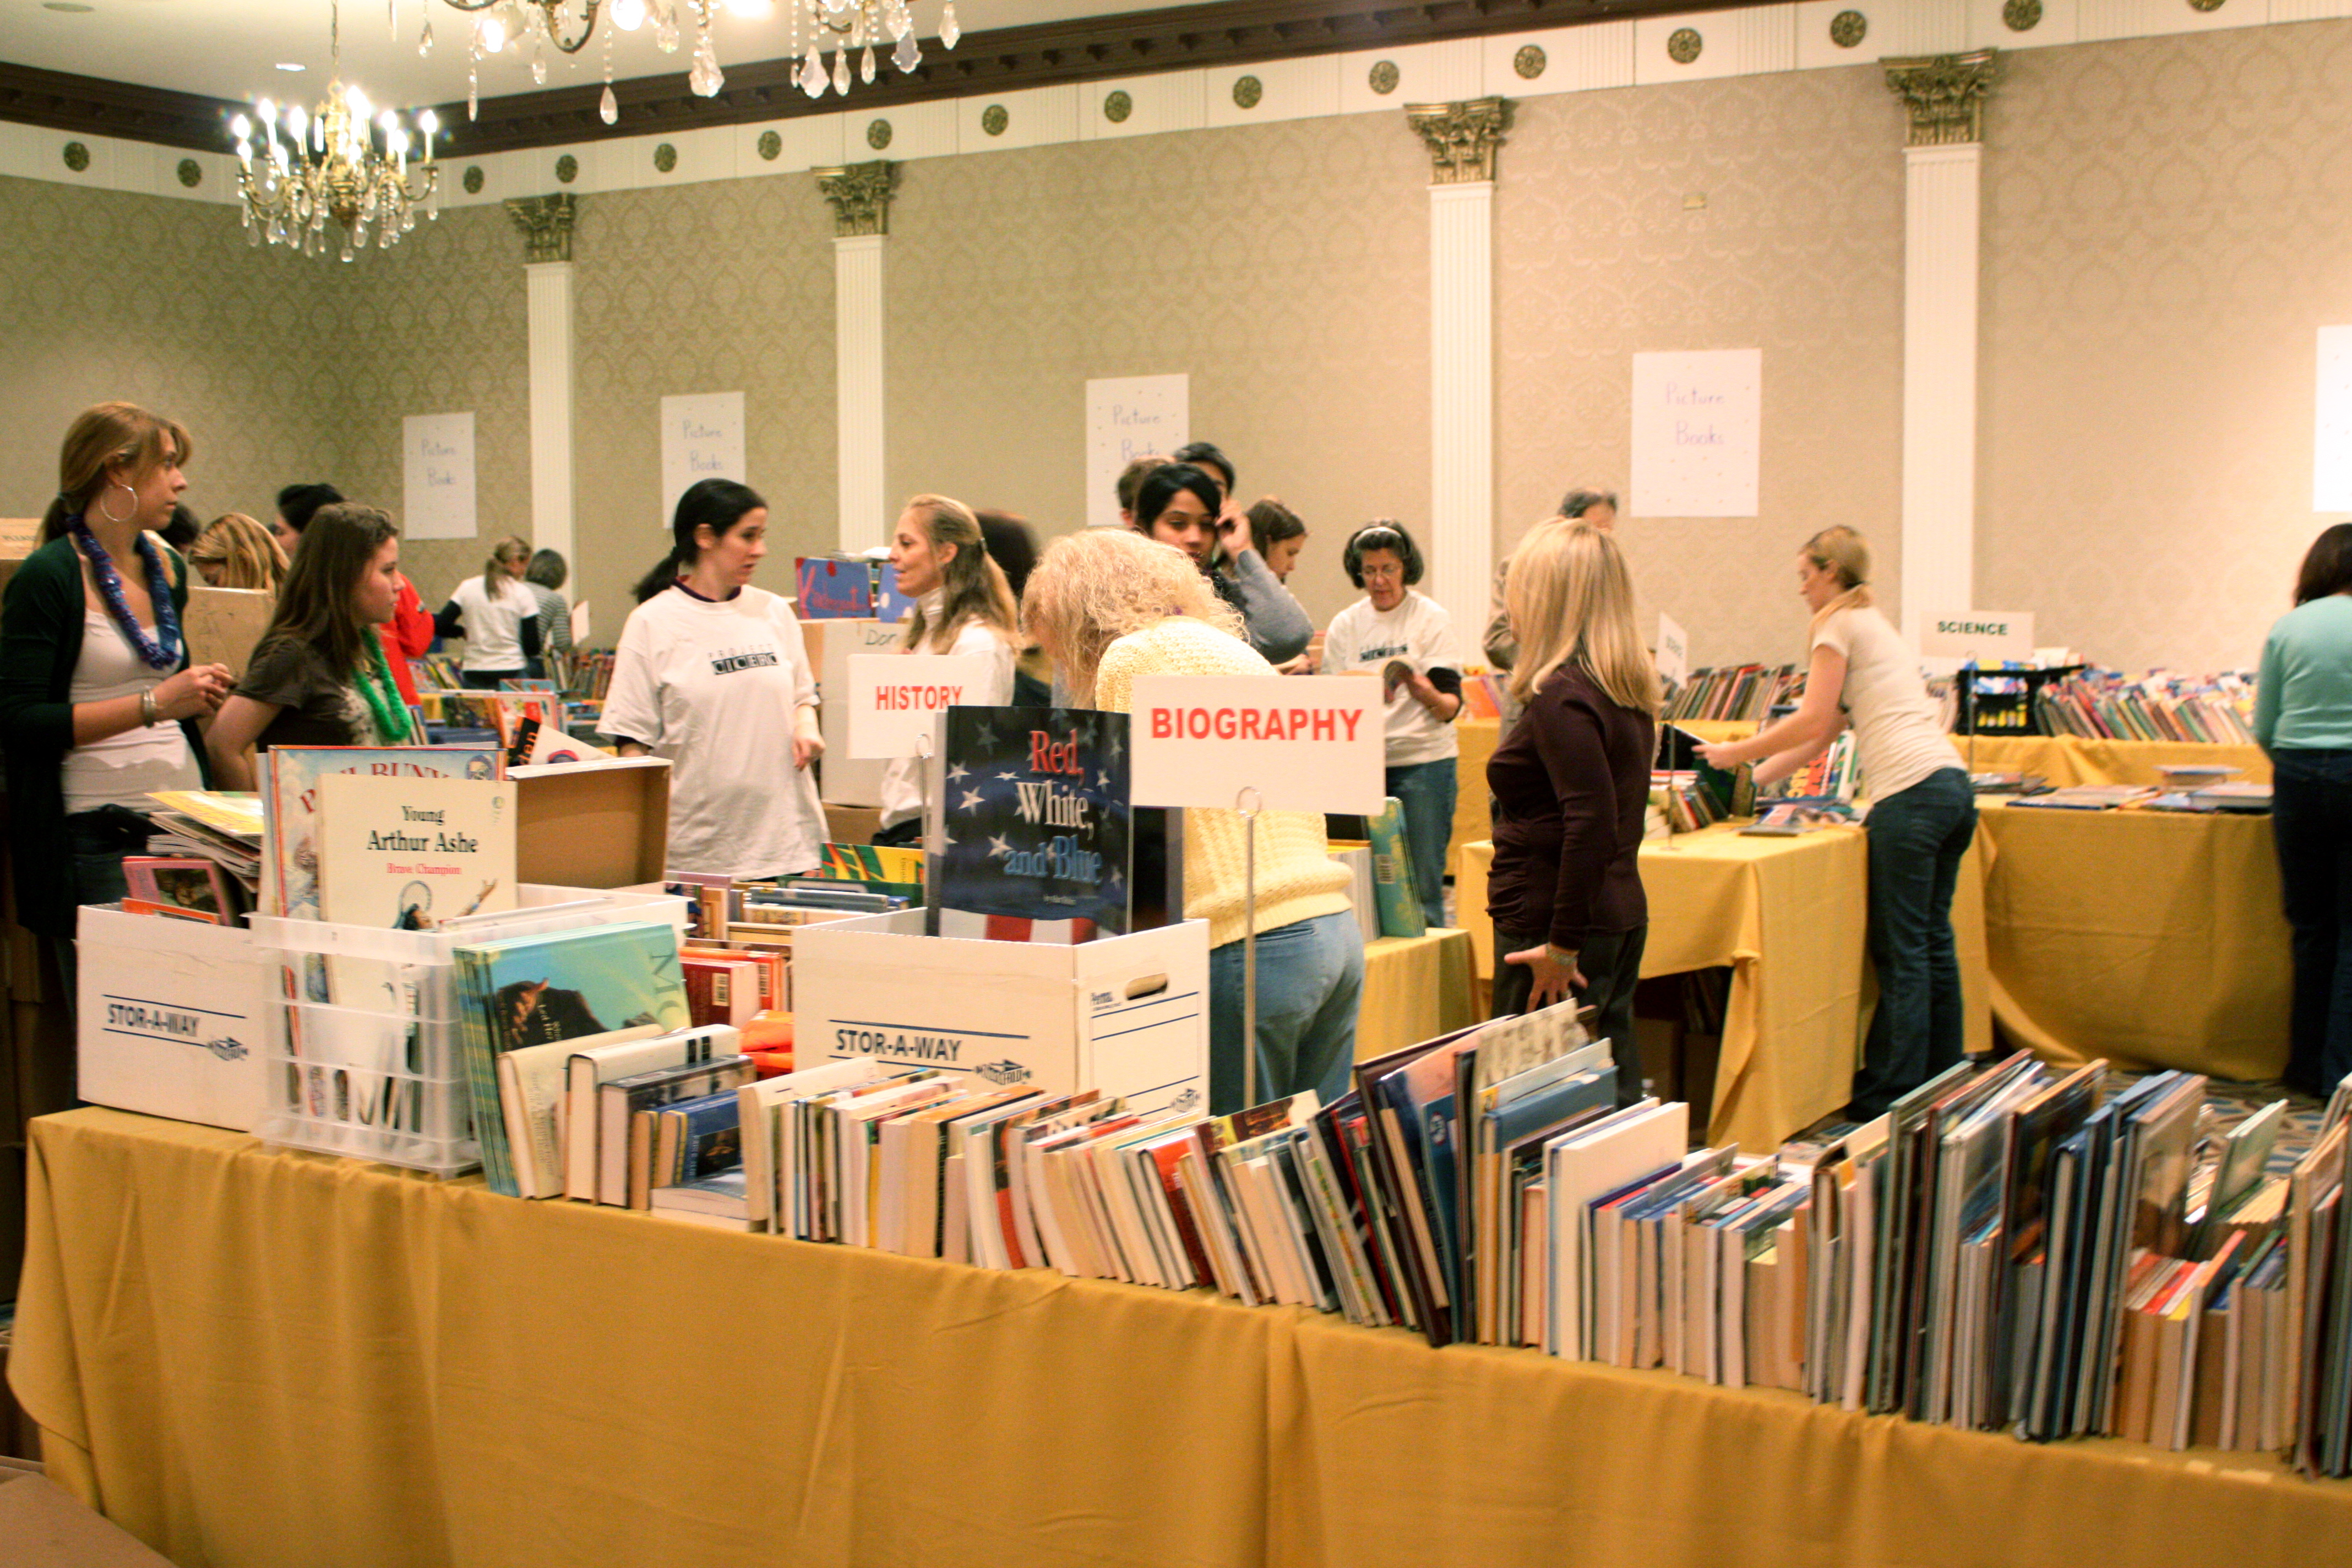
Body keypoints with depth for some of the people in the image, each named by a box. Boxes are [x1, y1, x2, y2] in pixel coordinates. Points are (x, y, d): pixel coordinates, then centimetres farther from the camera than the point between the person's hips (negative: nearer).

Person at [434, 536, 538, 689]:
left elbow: (441, 627, 0)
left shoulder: (468, 588, 4)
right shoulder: (523, 593, -3)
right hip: (512, 673, -3)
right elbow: (532, 647, -6)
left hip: (474, 676, 3)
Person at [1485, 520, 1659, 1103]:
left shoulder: (1561, 698, -18)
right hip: (1621, 914, 9)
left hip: (1551, 921, -9)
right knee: (1614, 1092, 14)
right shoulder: (1628, 688, 10)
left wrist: (1563, 946, -20)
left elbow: (1591, 823, -25)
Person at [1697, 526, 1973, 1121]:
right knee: (1932, 941, 13)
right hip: (1952, 784, 9)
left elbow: (1812, 723, -8)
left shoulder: (1839, 624, -1)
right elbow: (1825, 732, 27)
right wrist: (1754, 779, 26)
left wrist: (1735, 754, 2)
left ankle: (1893, 1093, -2)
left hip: (1911, 793, -9)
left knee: (1901, 949, -6)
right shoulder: (1877, 626, 27)